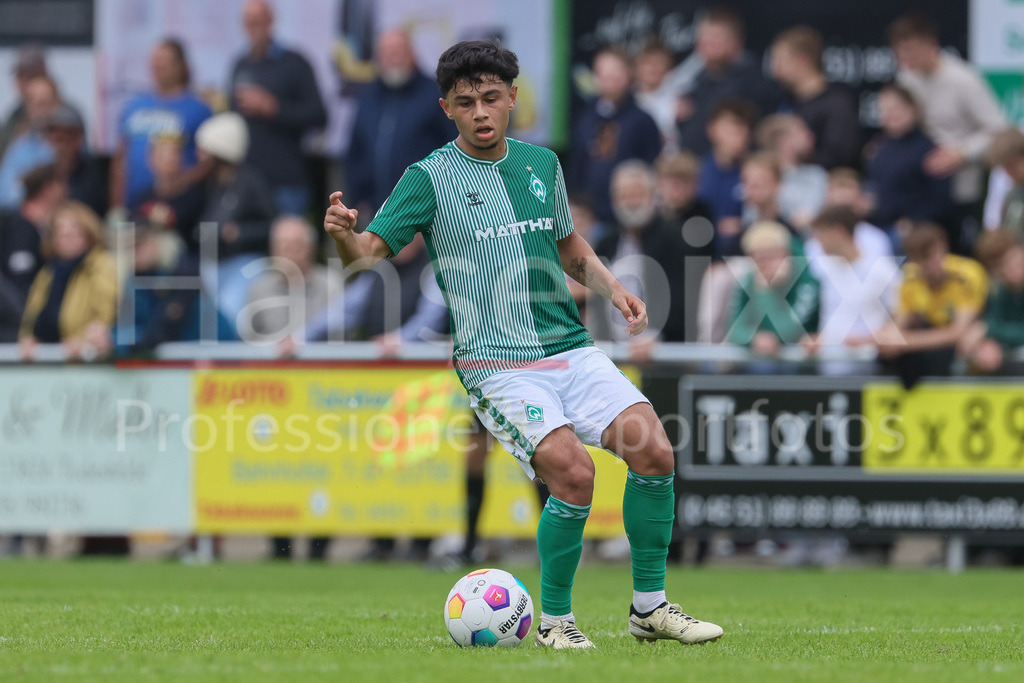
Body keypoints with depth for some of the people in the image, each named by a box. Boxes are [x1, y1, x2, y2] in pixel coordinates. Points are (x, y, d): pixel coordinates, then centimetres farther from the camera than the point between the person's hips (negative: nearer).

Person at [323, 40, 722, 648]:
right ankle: (555, 619, -4)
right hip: (497, 365, -5)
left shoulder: (542, 163, 13)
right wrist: (342, 234, -29)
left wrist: (612, 286, 13)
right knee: (573, 472, -24)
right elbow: (368, 256, -8)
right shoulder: (431, 178, -2)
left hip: (571, 348, 5)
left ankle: (650, 605, 5)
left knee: (655, 452, -11)